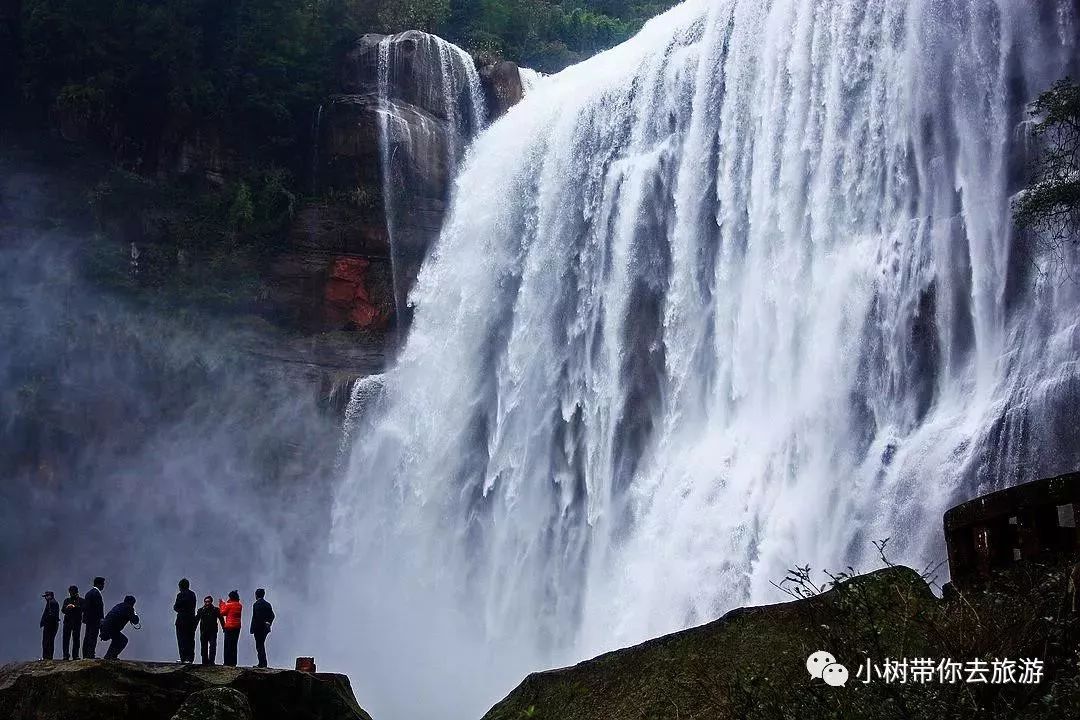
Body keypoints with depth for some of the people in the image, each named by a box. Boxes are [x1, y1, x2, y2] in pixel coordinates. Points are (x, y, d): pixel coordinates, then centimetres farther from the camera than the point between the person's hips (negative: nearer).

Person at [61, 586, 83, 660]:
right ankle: (66, 655, -5)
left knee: (76, 638, -3)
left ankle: (75, 655, -1)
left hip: (77, 621, -2)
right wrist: (67, 608, -11)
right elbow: (62, 610, 11)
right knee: (66, 638, -5)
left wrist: (74, 606, -19)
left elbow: (82, 608, -5)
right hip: (67, 621, 2)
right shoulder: (66, 600, 21)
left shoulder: (80, 600, 11)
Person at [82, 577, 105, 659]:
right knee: (93, 638, -9)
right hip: (94, 620, -10)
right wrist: (101, 619, -16)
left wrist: (85, 617, 21)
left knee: (87, 638, 11)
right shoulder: (96, 593, -14)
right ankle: (91, 655, -11)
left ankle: (85, 655, 14)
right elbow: (99, 607, -18)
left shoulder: (89, 592, 16)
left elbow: (84, 607, 19)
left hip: (88, 619, 10)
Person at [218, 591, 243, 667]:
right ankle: (233, 663, 8)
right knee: (234, 645, 9)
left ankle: (227, 662, -5)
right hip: (237, 626, 6)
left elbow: (223, 613, 2)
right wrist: (224, 604, 23)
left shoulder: (229, 605, -10)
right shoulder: (240, 606, 6)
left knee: (228, 645, -2)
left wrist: (222, 605, 17)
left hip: (229, 627, -6)